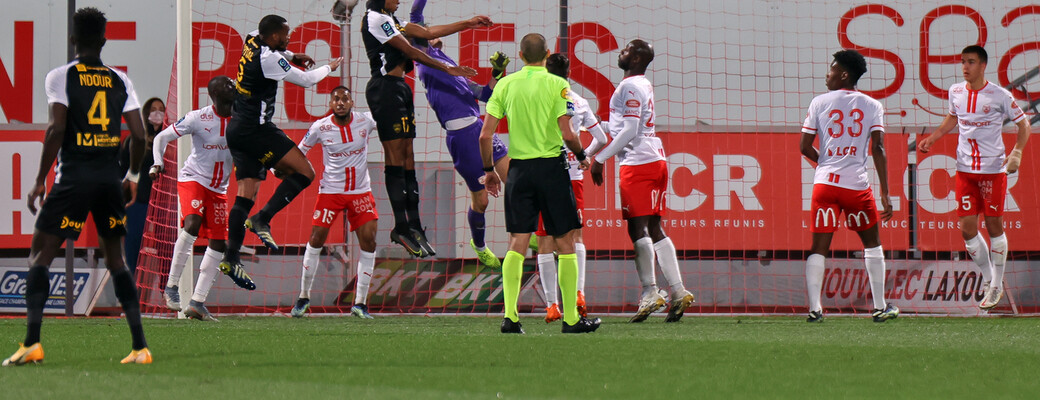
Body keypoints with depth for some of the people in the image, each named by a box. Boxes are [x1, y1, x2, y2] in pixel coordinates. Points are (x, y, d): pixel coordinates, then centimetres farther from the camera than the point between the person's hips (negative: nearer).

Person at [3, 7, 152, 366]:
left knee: (40, 255, 3)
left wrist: (40, 181, -8)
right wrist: (133, 176, 20)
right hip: (110, 180, 4)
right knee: (115, 259, 13)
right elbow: (139, 134, 3)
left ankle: (32, 342, -11)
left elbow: (57, 128, -13)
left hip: (73, 178, -4)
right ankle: (140, 346, 6)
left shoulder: (61, 77, -3)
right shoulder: (120, 81, 8)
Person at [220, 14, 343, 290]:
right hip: (255, 129, -10)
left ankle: (231, 258, -2)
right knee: (304, 172, -9)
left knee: (246, 193, 5)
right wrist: (330, 67, 11)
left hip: (237, 130, 10)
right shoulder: (268, 59, -16)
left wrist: (291, 57, 25)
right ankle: (262, 220, -15)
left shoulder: (252, 41, 10)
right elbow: (306, 80, -8)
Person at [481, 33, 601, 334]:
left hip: (519, 168, 3)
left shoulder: (505, 84, 5)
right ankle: (571, 318, 5)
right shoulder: (556, 84, -5)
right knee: (565, 243, 4)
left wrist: (488, 170, 14)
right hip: (551, 166, -3)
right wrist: (581, 156, 9)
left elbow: (485, 134, 1)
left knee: (517, 244, 4)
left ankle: (510, 316, -6)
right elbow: (567, 134, -11)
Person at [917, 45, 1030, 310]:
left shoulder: (1000, 96, -9)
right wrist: (932, 139, 14)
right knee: (967, 229, 0)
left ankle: (997, 285, 13)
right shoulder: (955, 92, 4)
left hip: (994, 168, -4)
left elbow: (1023, 123, -1)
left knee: (994, 226, 1)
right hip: (965, 169, 4)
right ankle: (988, 279, 19)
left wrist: (1017, 153, -15)